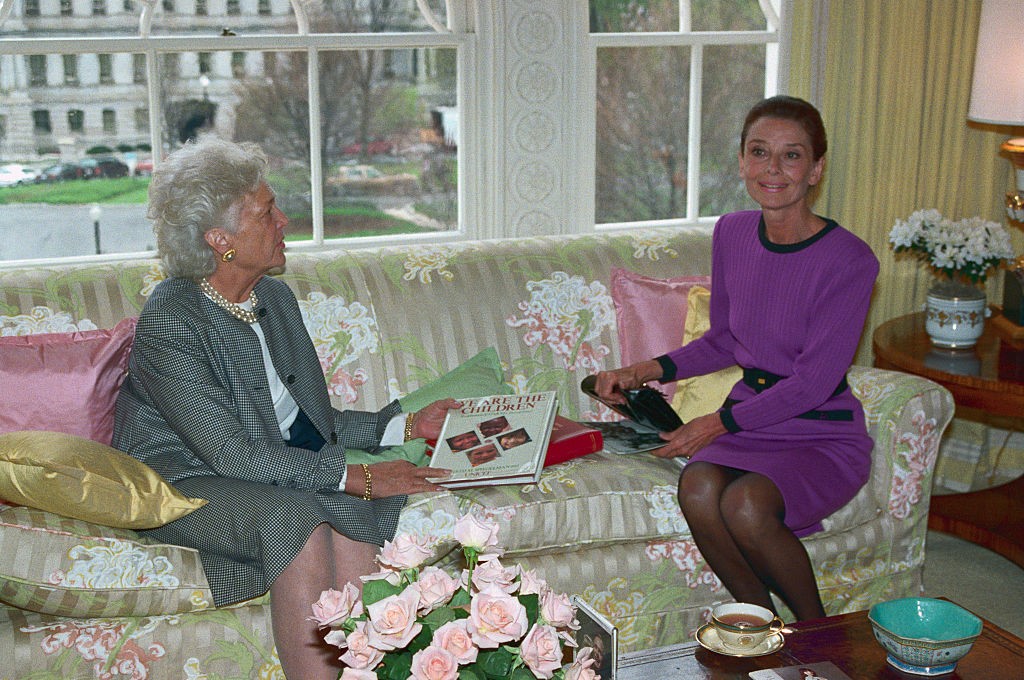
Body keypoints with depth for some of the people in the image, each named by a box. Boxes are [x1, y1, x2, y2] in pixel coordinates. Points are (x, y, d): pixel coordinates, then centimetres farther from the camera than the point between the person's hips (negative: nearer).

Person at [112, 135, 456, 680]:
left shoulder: (275, 298, 7)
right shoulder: (168, 319, -18)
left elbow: (312, 420, 13)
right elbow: (231, 454, -23)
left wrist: (405, 425, 2)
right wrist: (357, 477, -25)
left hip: (274, 465, 6)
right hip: (184, 480, -6)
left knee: (352, 517, -26)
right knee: (298, 520, -34)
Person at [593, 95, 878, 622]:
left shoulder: (849, 260, -16)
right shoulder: (732, 233, 2)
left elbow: (813, 381, -17)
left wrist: (718, 422, -17)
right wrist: (646, 372, 3)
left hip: (824, 436, -4)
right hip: (749, 419, 4)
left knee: (745, 505, -31)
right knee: (698, 490, -28)